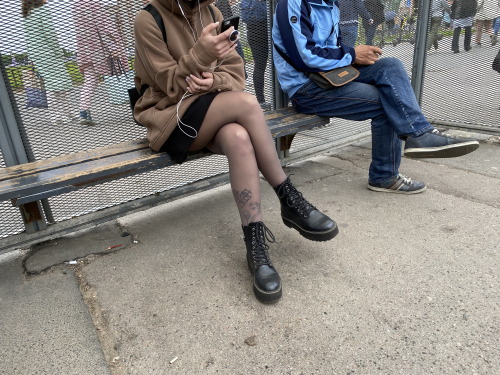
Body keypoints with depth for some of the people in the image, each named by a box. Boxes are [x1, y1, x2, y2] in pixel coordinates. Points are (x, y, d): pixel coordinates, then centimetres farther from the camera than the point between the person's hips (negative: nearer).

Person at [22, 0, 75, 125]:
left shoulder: (28, 14, 15)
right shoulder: (43, 10, -8)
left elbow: (30, 36, 12)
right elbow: (49, 33, -16)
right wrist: (59, 52, -11)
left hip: (34, 52, 8)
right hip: (47, 52, -8)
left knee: (50, 83, 11)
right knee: (61, 81, -3)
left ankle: (55, 116, 10)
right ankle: (65, 116, -5)